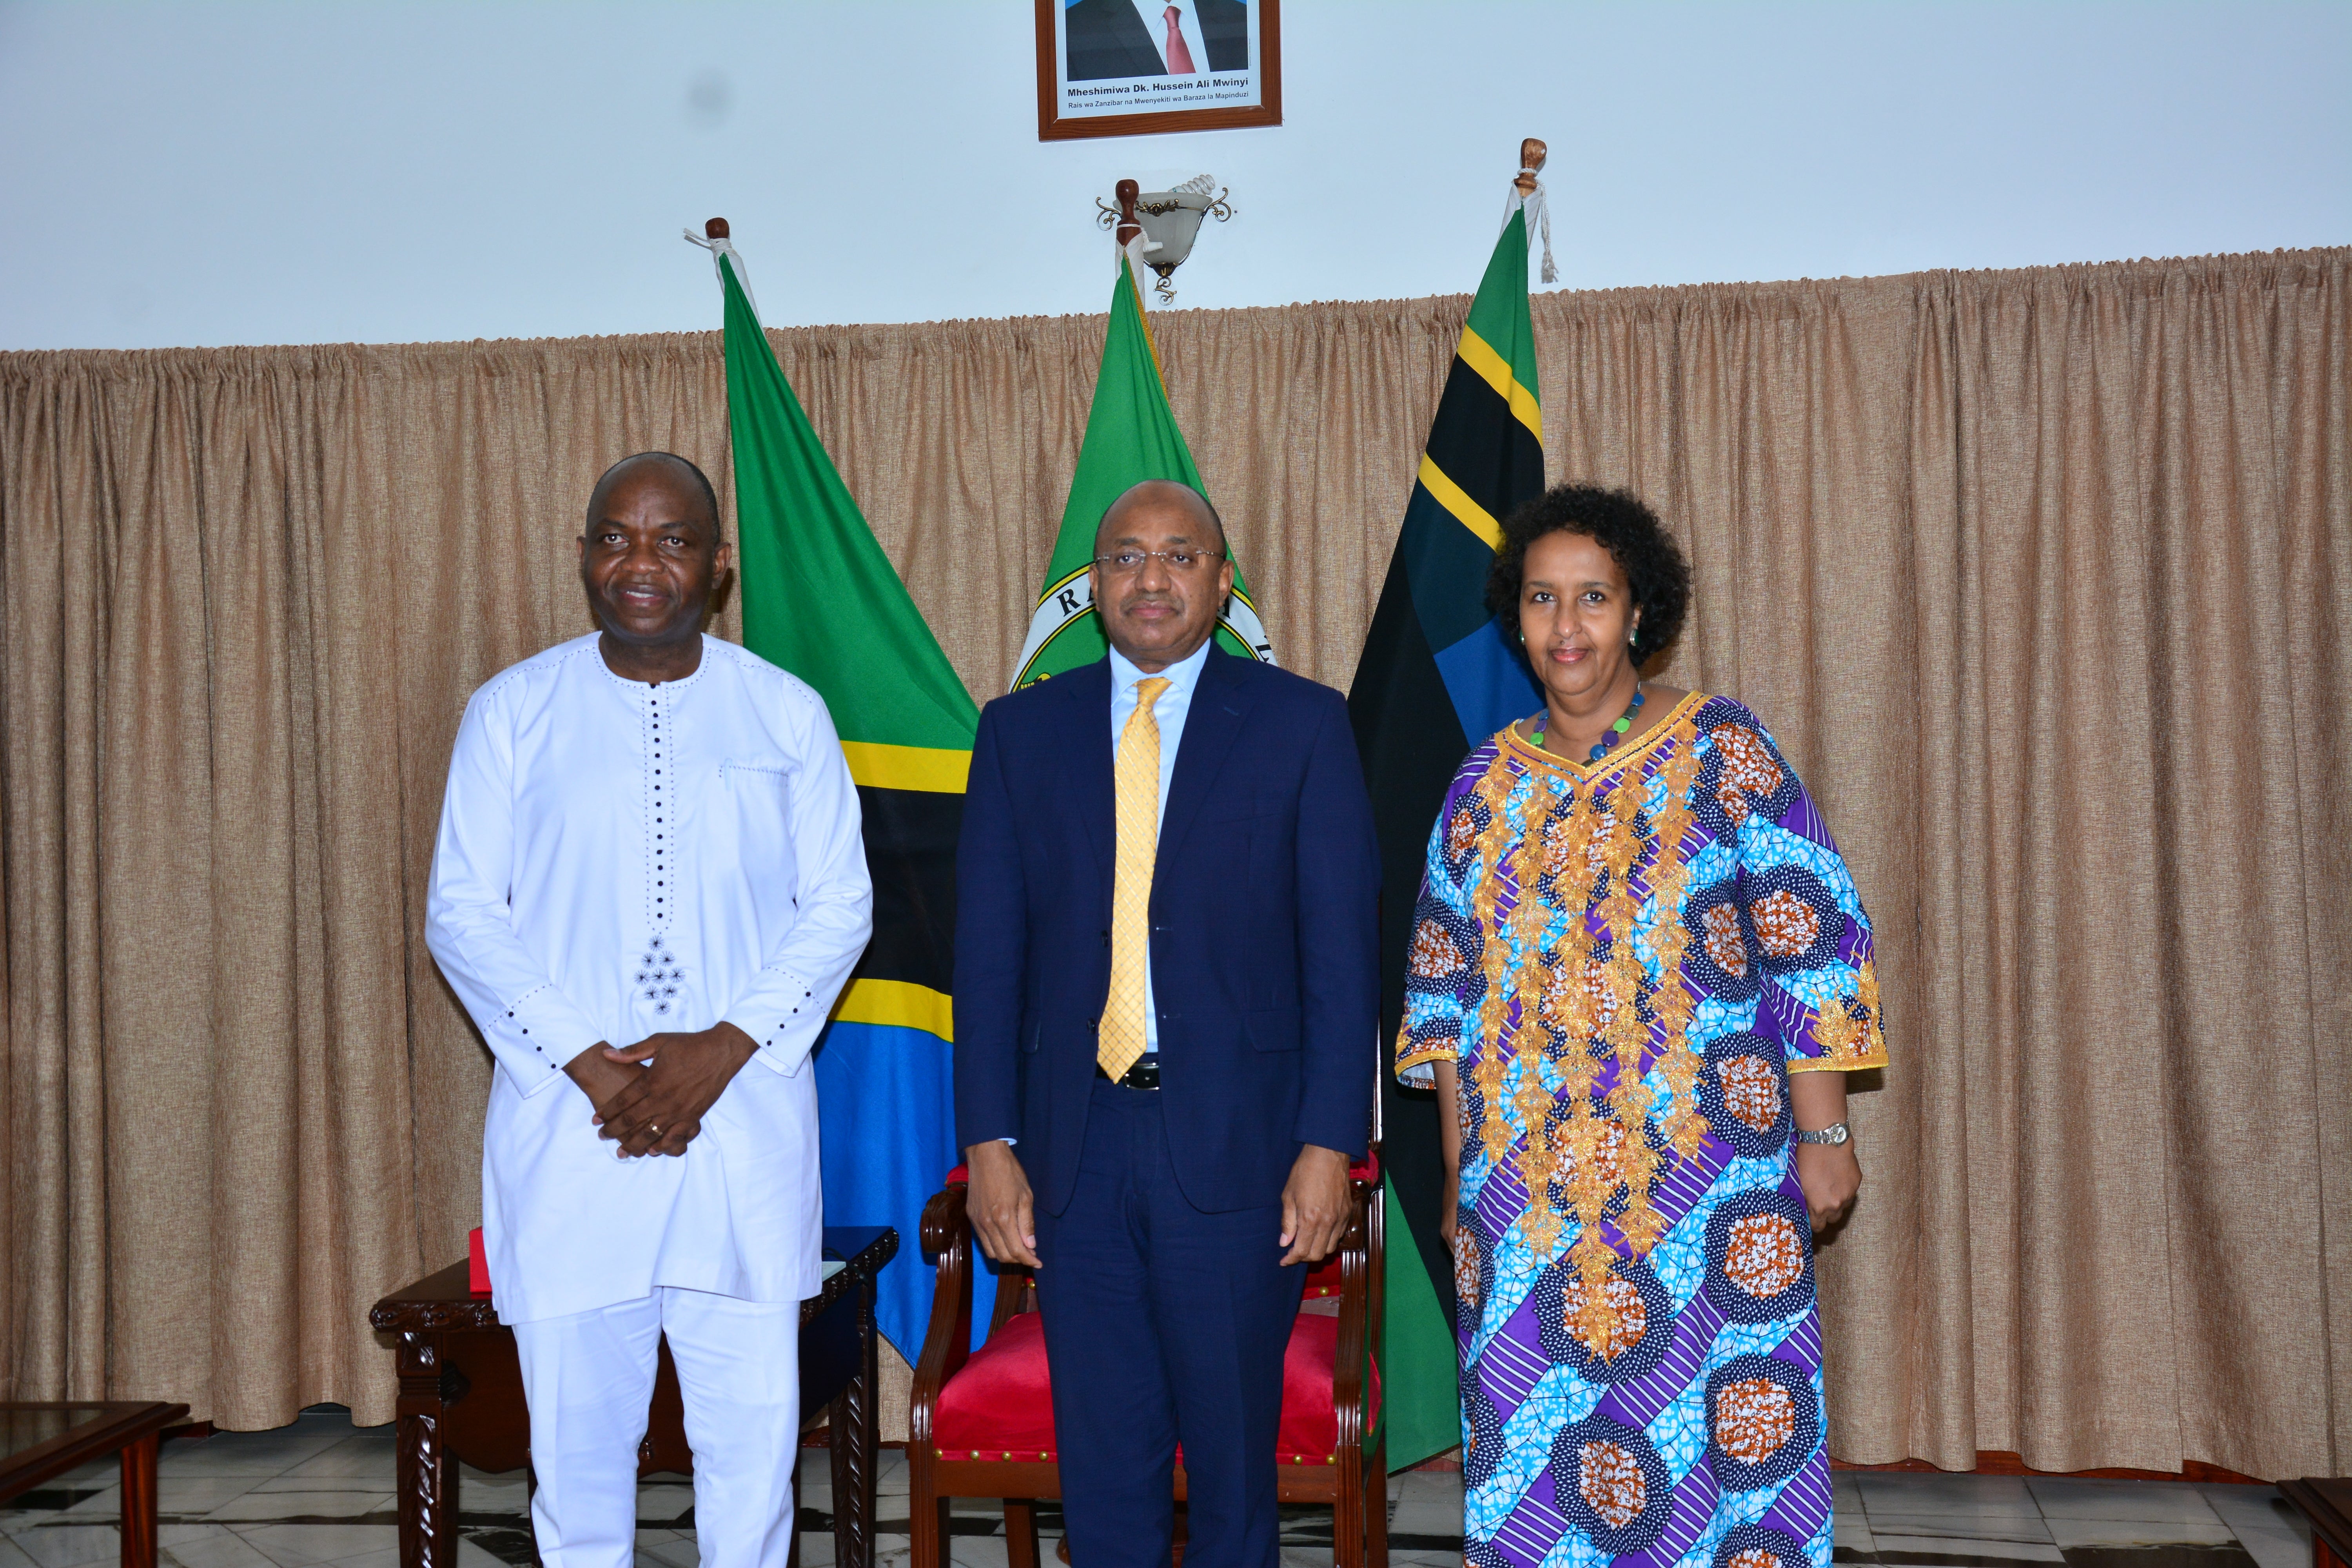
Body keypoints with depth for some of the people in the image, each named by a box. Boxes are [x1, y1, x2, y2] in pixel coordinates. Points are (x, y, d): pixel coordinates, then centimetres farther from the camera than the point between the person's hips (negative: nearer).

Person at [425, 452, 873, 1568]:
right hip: (566, 1122, 0)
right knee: (577, 1429, 6)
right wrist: (588, 1063, -10)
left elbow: (839, 904, 4)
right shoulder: (512, 712, 4)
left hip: (746, 1118, 0)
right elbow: (462, 913, 2)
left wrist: (722, 1048, -10)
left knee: (755, 1425, 4)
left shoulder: (787, 713, 6)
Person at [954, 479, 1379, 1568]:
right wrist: (989, 1142, -1)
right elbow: (987, 951, 6)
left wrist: (1329, 1143, -8)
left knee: (1234, 1452, 9)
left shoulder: (1300, 724, 2)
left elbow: (1343, 949, -2)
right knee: (1102, 1462, 11)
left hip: (1236, 1147, -2)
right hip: (1075, 1145, 2)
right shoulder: (1021, 732, 8)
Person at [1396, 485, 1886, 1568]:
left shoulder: (1723, 751, -2)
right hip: (1526, 1188, 3)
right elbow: (1447, 989, 11)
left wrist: (1823, 1133, -8)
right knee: (1528, 1455, 8)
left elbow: (1813, 945, -4)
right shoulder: (1489, 781, 8)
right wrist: (1459, 1174, 10)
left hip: (1705, 1178, -3)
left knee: (1723, 1442, 3)